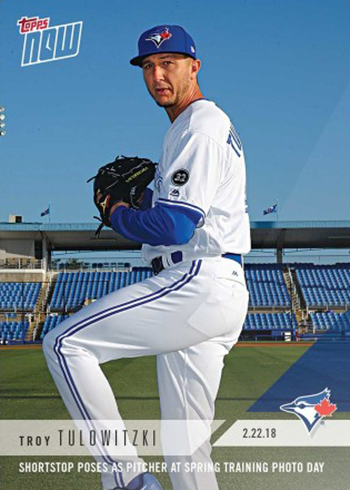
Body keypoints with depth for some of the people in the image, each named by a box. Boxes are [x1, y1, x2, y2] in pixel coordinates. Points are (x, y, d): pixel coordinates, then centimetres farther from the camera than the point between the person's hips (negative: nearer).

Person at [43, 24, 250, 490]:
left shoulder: (199, 125, -8)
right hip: (219, 294, 10)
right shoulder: (211, 126, 25)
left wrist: (119, 215, -1)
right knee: (186, 447, 12)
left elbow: (174, 226, -19)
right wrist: (141, 199, 14)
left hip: (198, 284, -10)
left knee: (65, 343, -10)